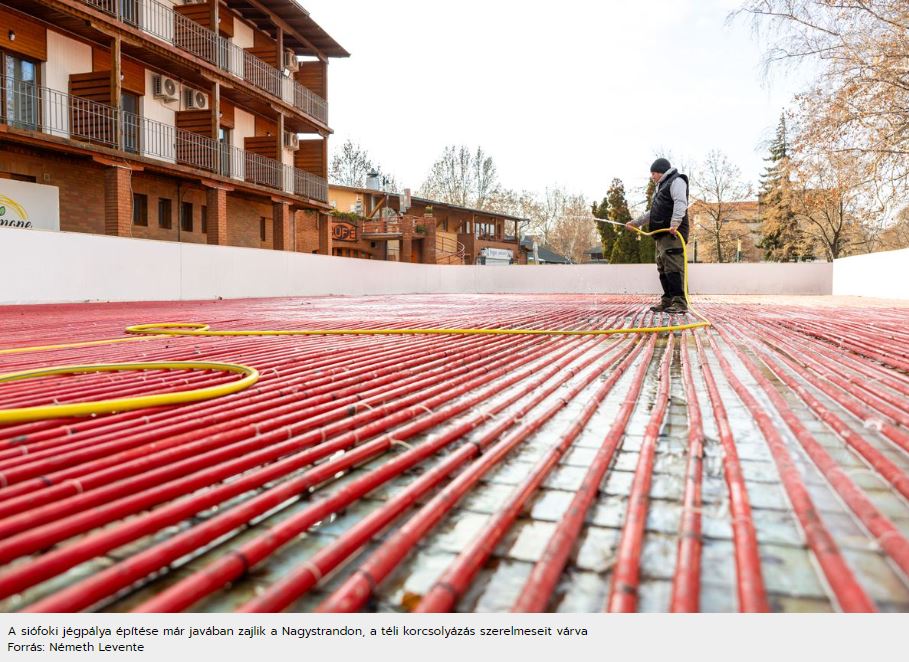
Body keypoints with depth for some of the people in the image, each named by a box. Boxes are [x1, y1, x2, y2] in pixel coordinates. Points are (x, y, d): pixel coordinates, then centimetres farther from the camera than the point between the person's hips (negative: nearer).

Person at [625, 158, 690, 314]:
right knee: (663, 268, 7)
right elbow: (653, 213, 37)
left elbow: (680, 203, -17)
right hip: (662, 234, 10)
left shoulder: (676, 181, 0)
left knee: (673, 267, -16)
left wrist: (675, 224, -30)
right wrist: (635, 222, 33)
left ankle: (679, 303, -19)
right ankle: (668, 300, 11)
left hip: (673, 233, -10)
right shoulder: (661, 187, 31)